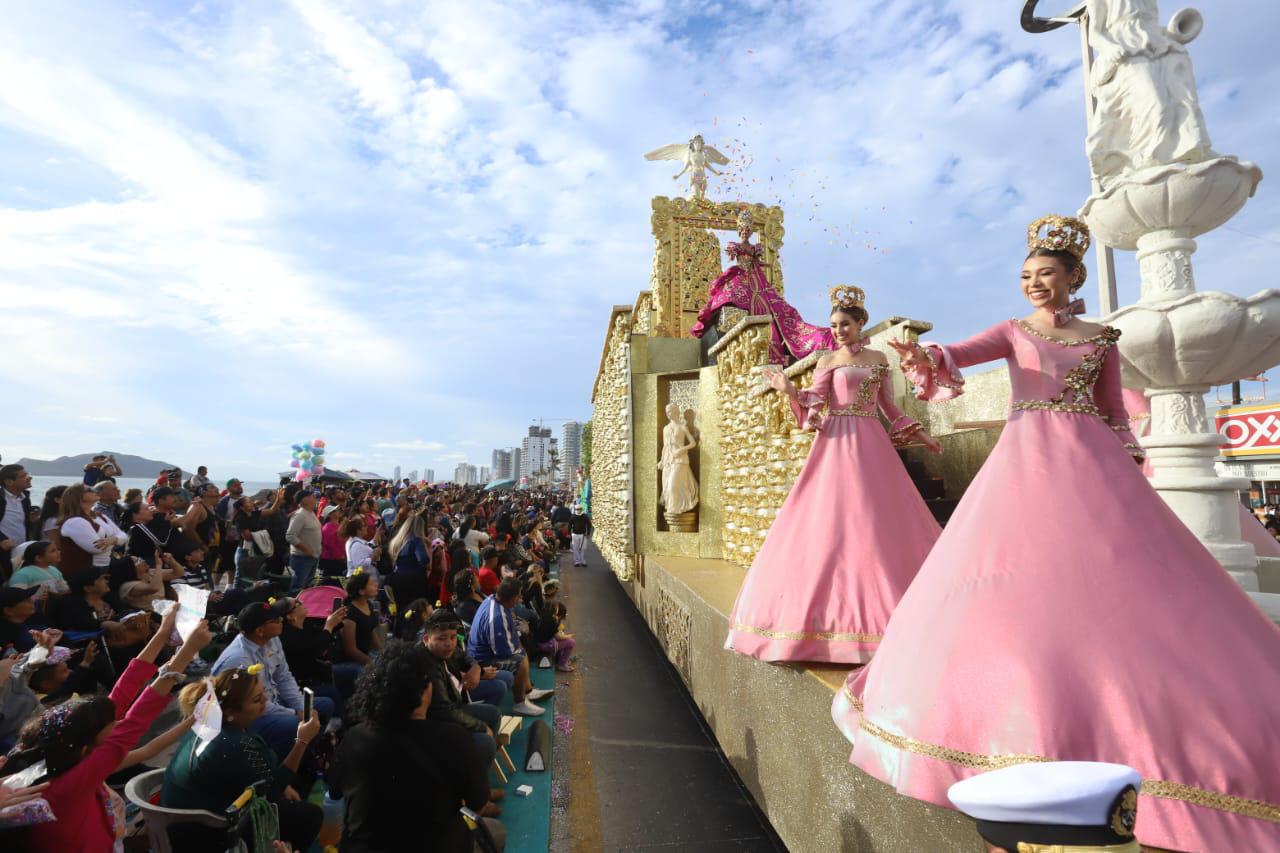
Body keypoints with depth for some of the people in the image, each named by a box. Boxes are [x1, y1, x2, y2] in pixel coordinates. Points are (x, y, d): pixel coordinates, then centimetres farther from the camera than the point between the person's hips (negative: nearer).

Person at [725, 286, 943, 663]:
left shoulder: (879, 359, 14)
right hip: (836, 444, -2)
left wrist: (918, 433, 17)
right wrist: (790, 391, -20)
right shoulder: (827, 361, 7)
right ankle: (835, 609, 2)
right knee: (828, 522, -7)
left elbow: (889, 407, 18)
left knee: (874, 523, 1)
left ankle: (872, 608, 11)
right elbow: (816, 402, -5)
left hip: (871, 443, 3)